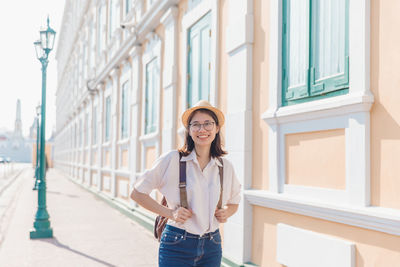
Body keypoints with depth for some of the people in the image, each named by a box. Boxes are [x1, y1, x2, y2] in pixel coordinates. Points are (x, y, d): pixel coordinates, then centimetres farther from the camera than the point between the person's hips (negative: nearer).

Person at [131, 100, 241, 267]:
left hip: (212, 248, 4)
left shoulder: (226, 167, 5)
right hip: (177, 247, -3)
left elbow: (234, 202, 22)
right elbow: (137, 193, -2)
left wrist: (226, 212, 0)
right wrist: (170, 213, -11)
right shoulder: (172, 160, -7)